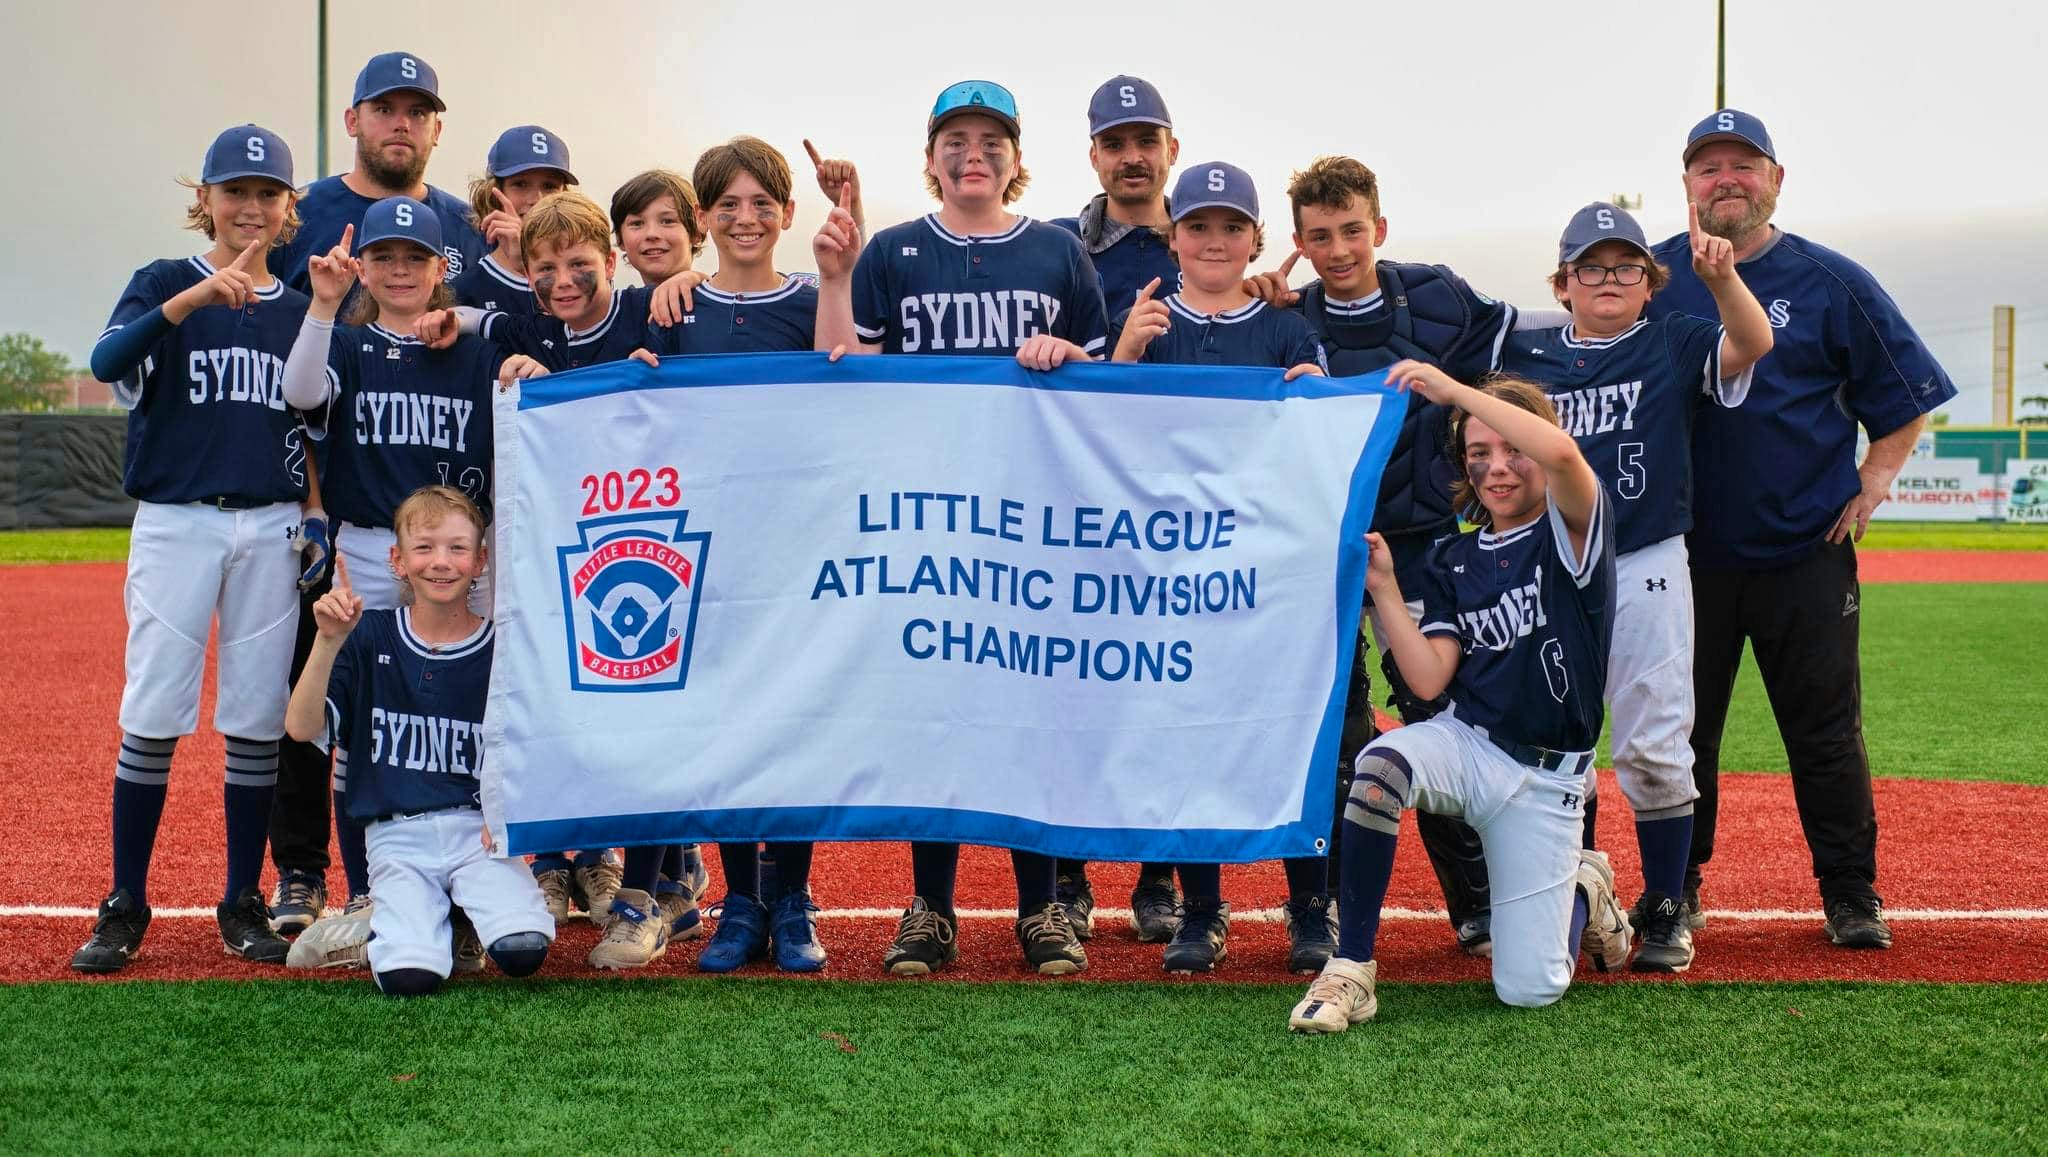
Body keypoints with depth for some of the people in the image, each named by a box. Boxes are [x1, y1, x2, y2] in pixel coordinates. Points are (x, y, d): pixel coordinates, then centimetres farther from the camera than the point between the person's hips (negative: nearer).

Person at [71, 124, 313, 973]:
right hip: (175, 522, -3)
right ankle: (125, 908, 5)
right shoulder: (164, 283, 1)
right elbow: (108, 362, -19)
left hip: (271, 529, 3)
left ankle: (244, 904, 14)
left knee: (257, 723, 4)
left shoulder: (299, 309, 11)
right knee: (152, 716, -4)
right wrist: (194, 298, -31)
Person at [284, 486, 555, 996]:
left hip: (479, 828, 0)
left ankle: (475, 903, 7)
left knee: (522, 950, -27)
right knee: (409, 976, -25)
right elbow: (302, 727, -7)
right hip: (398, 835, 0)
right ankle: (428, 913, 10)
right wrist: (329, 640, -19)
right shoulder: (371, 638, 4)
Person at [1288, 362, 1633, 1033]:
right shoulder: (1452, 563, 9)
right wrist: (1385, 590, -8)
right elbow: (1428, 680, -1)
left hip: (1546, 777, -3)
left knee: (1529, 990, -6)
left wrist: (1452, 390, -22)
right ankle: (1350, 970, -24)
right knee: (1380, 765, -35)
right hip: (1465, 743, 3)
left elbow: (1562, 451, -28)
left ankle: (1585, 889, 29)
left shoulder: (1571, 532, -4)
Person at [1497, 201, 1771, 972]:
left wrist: (1721, 277, -33)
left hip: (1646, 569, -3)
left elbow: (1753, 344, -16)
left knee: (1654, 748, -2)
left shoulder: (1674, 346, 2)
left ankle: (1663, 914, 9)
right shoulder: (1526, 353, 8)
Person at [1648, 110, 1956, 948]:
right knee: (1680, 728, 7)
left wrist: (1875, 477, -3)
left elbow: (1907, 390, 7)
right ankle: (1673, 892, 18)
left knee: (1826, 731, 3)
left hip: (1806, 553, -1)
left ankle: (1851, 897, 12)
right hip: (1686, 552, 2)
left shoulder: (1831, 282, 1)